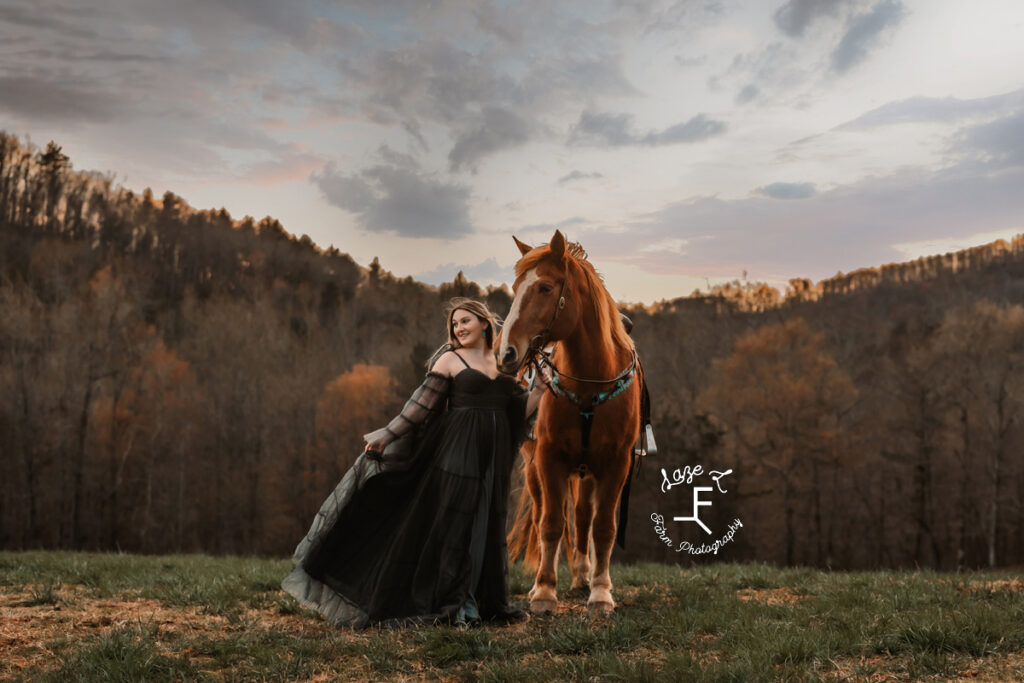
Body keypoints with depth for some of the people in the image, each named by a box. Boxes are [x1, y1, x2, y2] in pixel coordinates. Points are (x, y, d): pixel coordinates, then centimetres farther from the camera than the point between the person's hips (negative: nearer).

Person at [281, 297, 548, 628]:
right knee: (451, 523, -3)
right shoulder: (450, 360, 1)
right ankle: (454, 604, 7)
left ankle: (488, 602, 20)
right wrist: (386, 436, -9)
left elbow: (518, 412, 13)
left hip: (493, 457, 4)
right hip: (457, 452, -4)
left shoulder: (504, 363, 13)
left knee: (487, 526, 10)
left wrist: (540, 387, 1)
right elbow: (420, 406, -3)